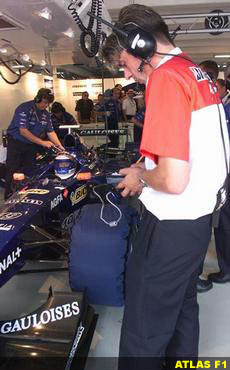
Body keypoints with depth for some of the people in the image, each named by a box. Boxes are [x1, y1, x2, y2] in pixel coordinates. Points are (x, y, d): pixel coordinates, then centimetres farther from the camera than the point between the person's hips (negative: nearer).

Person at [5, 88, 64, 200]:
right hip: (16, 143, -5)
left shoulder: (46, 114, 2)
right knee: (13, 172, -6)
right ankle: (9, 198, 3)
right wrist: (42, 142, -26)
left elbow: (50, 132, 4)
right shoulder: (24, 108, -19)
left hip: (32, 145, 6)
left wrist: (60, 146, -9)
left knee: (28, 172, 6)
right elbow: (23, 131, -25)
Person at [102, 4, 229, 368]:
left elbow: (173, 180, -27)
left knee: (143, 334, 6)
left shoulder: (166, 78, -18)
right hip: (199, 216, 10)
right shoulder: (199, 75, 11)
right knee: (182, 308, 24)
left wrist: (140, 177, -7)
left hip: (170, 228, -10)